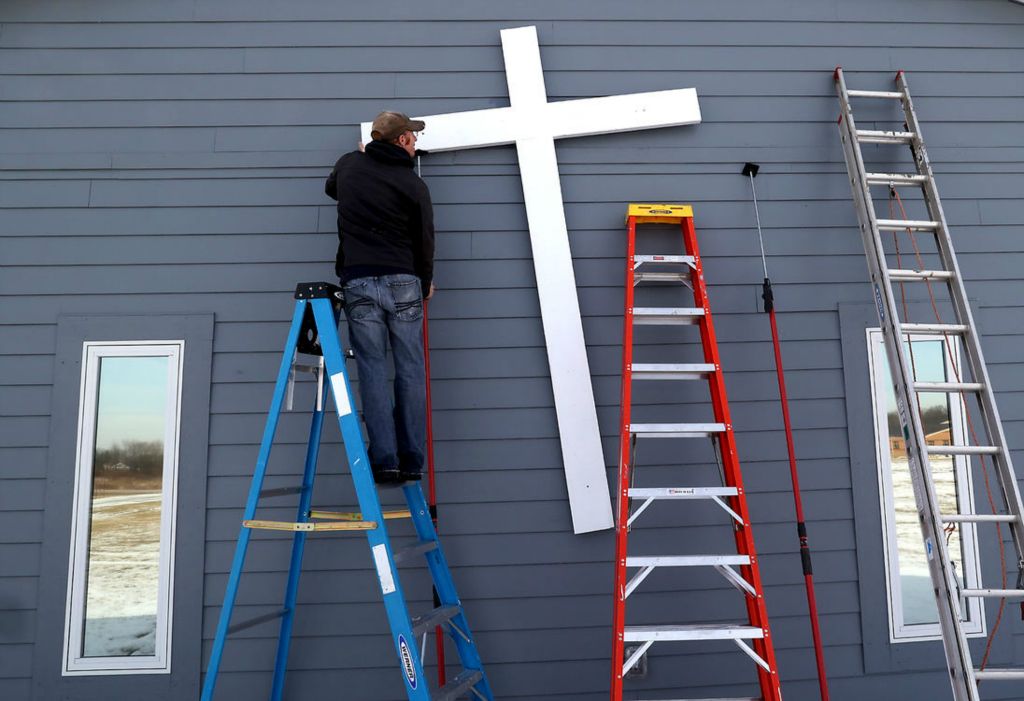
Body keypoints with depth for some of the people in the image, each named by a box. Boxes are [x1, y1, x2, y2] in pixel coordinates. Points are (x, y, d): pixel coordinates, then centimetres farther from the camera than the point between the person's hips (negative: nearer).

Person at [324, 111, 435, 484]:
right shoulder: (414, 185, 2)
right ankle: (412, 460, 4)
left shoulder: (349, 164, 11)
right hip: (403, 282, -1)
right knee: (410, 370, 3)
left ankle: (385, 460, -5)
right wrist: (426, 283, 21)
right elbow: (425, 240, 4)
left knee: (373, 369, 1)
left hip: (359, 281, 2)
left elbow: (331, 189, 34)